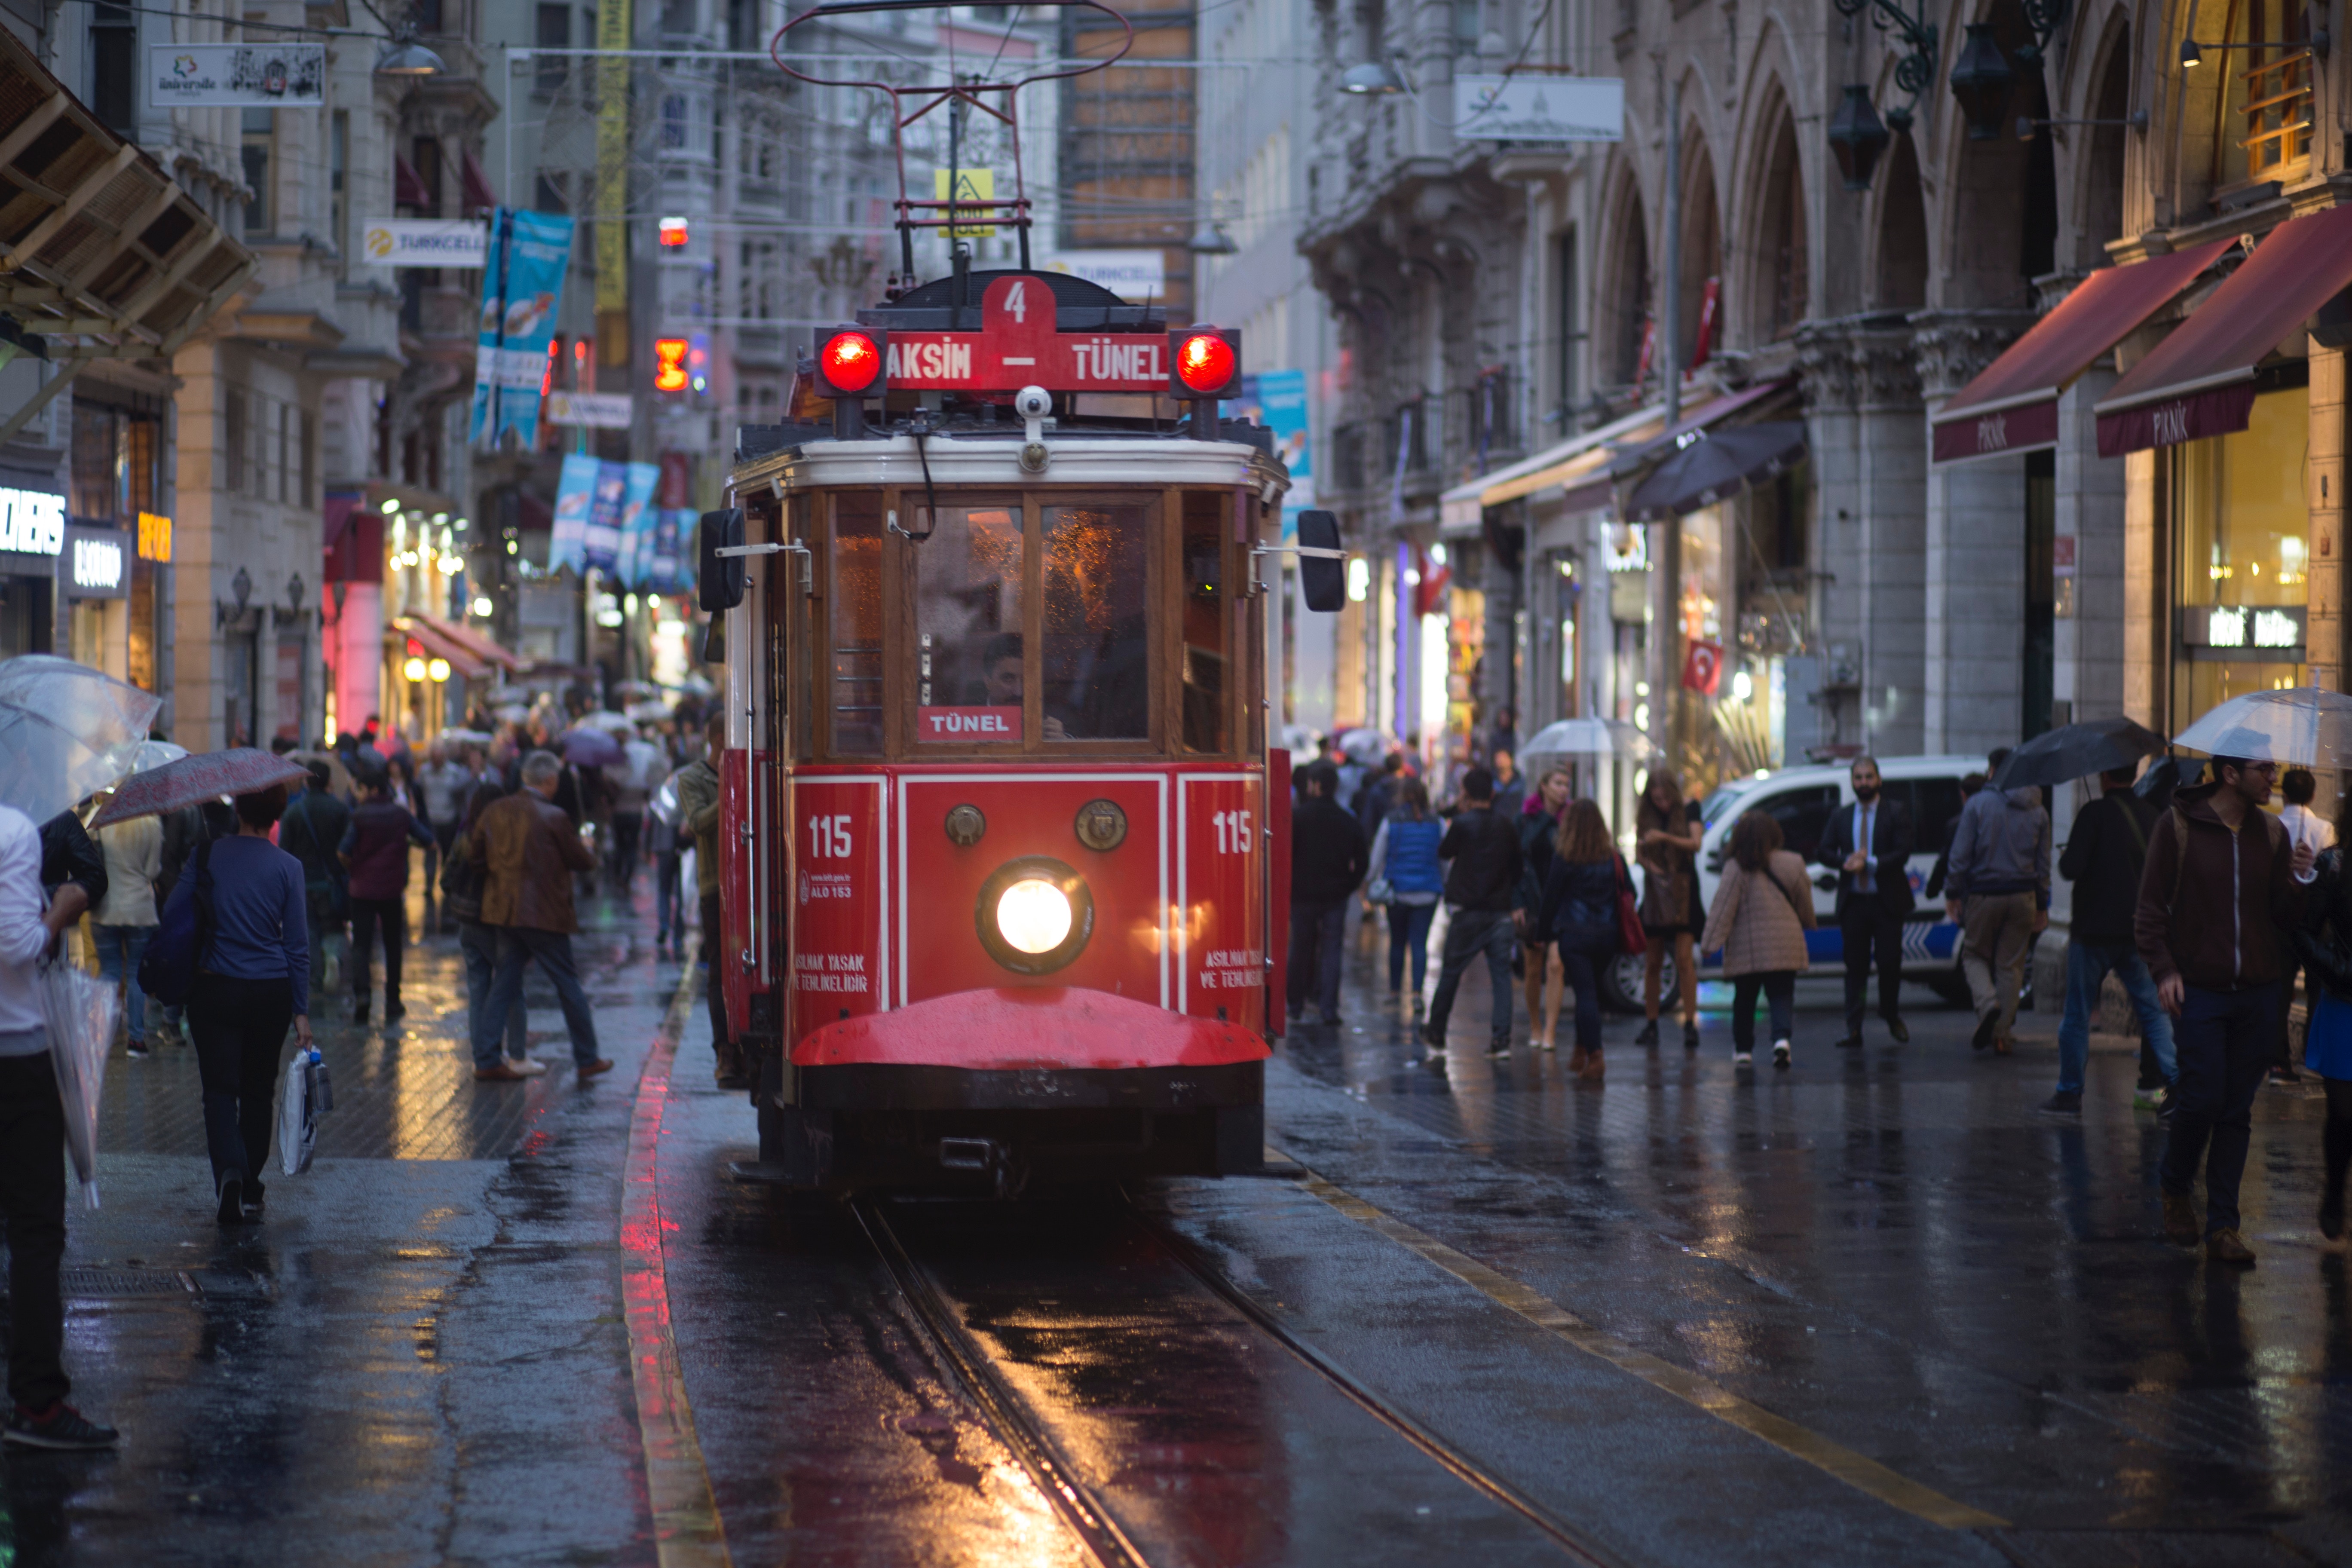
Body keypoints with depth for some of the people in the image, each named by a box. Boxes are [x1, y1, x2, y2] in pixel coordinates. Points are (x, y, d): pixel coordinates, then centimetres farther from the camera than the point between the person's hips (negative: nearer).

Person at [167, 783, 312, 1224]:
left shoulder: (207, 856, -4)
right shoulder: (287, 868, -3)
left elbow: (171, 915, -3)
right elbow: (298, 945, -1)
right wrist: (301, 1012, 3)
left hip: (214, 989, -1)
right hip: (270, 993, 1)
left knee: (220, 1088, 0)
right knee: (258, 1091, 14)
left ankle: (230, 1169, -26)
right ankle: (251, 1193, 21)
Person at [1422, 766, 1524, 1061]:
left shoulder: (1463, 824, -10)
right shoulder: (1508, 827, 3)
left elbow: (1444, 851, 6)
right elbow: (1517, 867, 11)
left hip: (1467, 913, -3)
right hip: (1500, 912, 3)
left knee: (1450, 973, 9)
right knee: (1502, 975, 3)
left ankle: (1436, 1036, 18)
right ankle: (1501, 1039, -6)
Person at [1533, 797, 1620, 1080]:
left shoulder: (1565, 859, -8)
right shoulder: (1614, 859, 3)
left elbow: (1551, 897, -3)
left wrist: (1544, 929, 10)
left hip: (1574, 933, -4)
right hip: (1607, 935, 4)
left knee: (1586, 993, -4)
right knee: (1592, 991, 19)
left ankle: (1594, 1058, -12)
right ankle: (1581, 1051, 28)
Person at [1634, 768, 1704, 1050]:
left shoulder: (1689, 809, -2)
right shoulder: (1645, 814, 4)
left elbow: (1695, 844, -14)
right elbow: (1638, 852, 2)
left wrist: (1665, 838, -29)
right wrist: (1649, 864, -20)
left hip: (1682, 891, -3)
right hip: (1654, 891, 3)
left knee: (1684, 959, -11)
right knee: (1652, 963, 5)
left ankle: (1690, 1024, -12)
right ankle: (1651, 1025, 11)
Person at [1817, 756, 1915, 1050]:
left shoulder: (1896, 813, 2)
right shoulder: (1840, 817, 12)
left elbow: (1902, 854, -8)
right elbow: (1823, 853, 6)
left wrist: (1869, 864, -19)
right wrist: (1846, 861, -14)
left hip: (1887, 901, -2)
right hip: (1853, 902, 2)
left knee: (1890, 962, -2)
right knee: (1855, 966, 0)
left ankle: (1892, 1017, 23)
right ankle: (1854, 1031, -1)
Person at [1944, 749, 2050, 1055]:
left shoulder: (1977, 805, -5)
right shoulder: (2038, 811, 8)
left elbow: (1961, 855, -8)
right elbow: (2044, 863, 11)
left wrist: (1952, 893, 0)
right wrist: (2042, 906, 16)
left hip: (1983, 894, -3)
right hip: (2023, 896, 3)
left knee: (1975, 955, 11)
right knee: (2011, 965, 7)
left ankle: (1987, 1002, -18)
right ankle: (2002, 1034, 6)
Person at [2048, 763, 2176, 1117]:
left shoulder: (2095, 813, -13)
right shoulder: (2150, 814, 4)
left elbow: (2070, 868, -17)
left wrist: (2066, 858, 4)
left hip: (2094, 931, -5)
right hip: (2137, 930, 5)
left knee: (2077, 1015, 6)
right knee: (2153, 1010, 7)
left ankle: (2070, 1092, 10)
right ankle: (2176, 1084, -6)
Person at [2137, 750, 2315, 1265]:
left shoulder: (2272, 833, 8)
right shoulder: (2178, 825, -2)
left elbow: (2286, 920, 10)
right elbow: (2150, 906, -1)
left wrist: (2297, 881, -10)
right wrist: (2164, 969, -11)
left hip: (2258, 991, 4)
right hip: (2199, 989, -3)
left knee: (2238, 1111, 4)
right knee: (2202, 1101, -8)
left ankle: (2223, 1225, 10)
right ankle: (2175, 1190, 20)